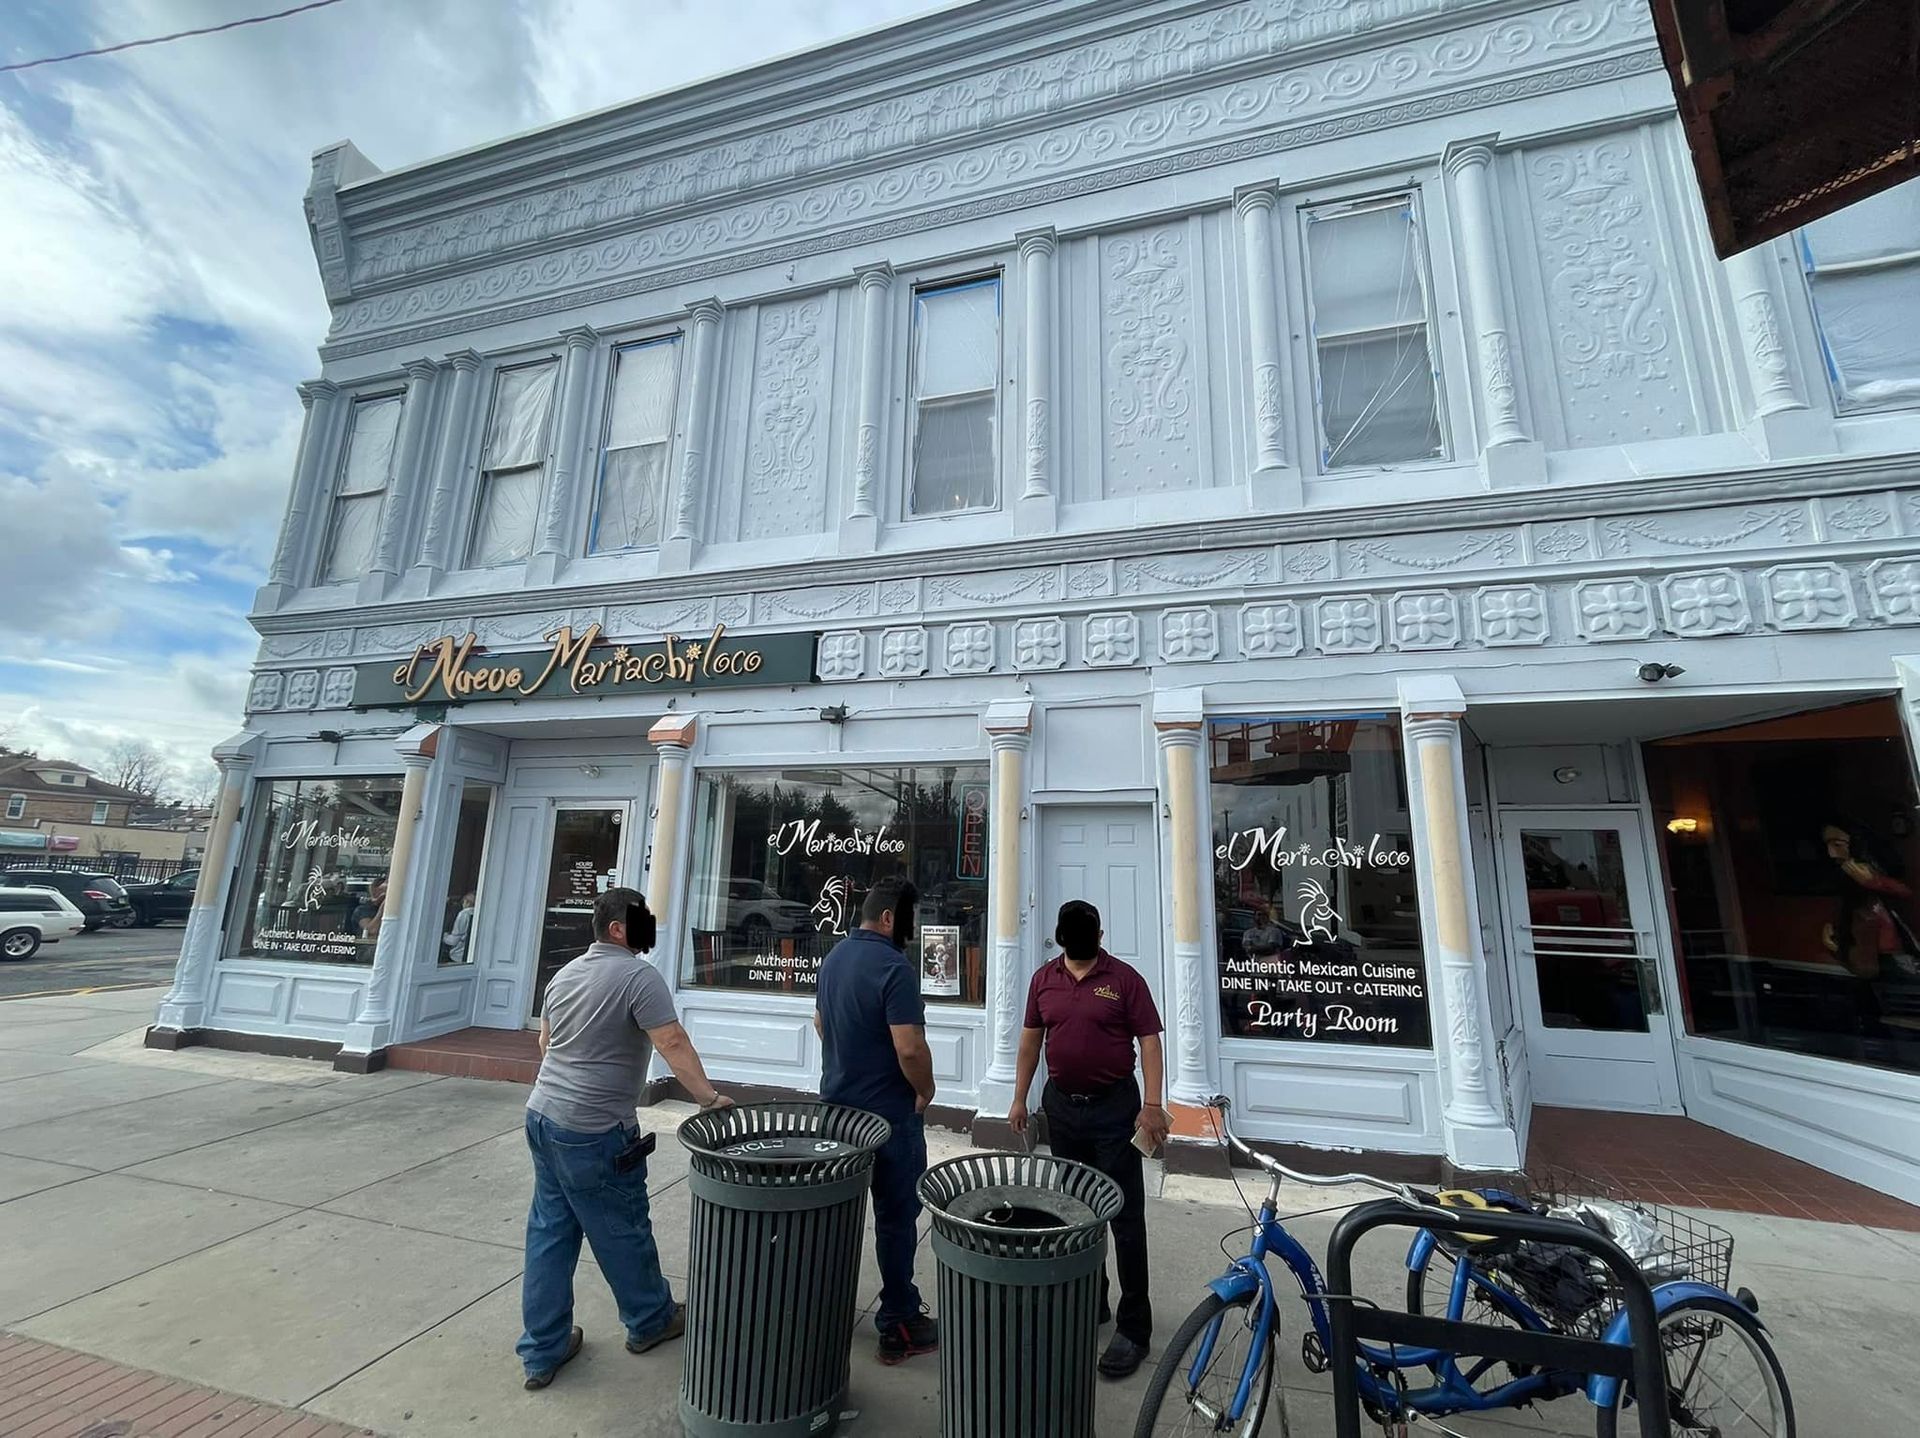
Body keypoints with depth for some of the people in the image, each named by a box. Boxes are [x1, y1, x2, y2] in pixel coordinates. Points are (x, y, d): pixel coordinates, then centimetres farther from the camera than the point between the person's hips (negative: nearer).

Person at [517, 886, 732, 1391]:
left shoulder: (566, 973, 6)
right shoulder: (639, 976, -20)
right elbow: (673, 1044, -26)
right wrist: (709, 1096, -20)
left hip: (543, 1116, 8)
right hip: (593, 1133, -7)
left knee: (550, 1231, 17)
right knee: (622, 1230, 12)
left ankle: (542, 1350, 28)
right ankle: (651, 1320, 32)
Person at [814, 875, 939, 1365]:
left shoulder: (834, 958, 3)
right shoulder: (893, 968, -25)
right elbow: (911, 1049, -28)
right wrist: (926, 1090, -10)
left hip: (837, 1103, 8)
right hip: (888, 1112, -8)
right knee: (896, 1215, 8)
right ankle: (899, 1325, 21)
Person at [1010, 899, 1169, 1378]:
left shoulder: (1124, 978, -10)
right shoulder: (1043, 979, 2)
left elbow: (1150, 1040, -11)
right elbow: (1030, 1039, 9)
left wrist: (1152, 1105, -17)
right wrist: (1019, 1099, 9)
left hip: (1114, 1107, -4)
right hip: (1062, 1105, 5)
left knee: (1125, 1217, 3)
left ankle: (1133, 1327, 18)